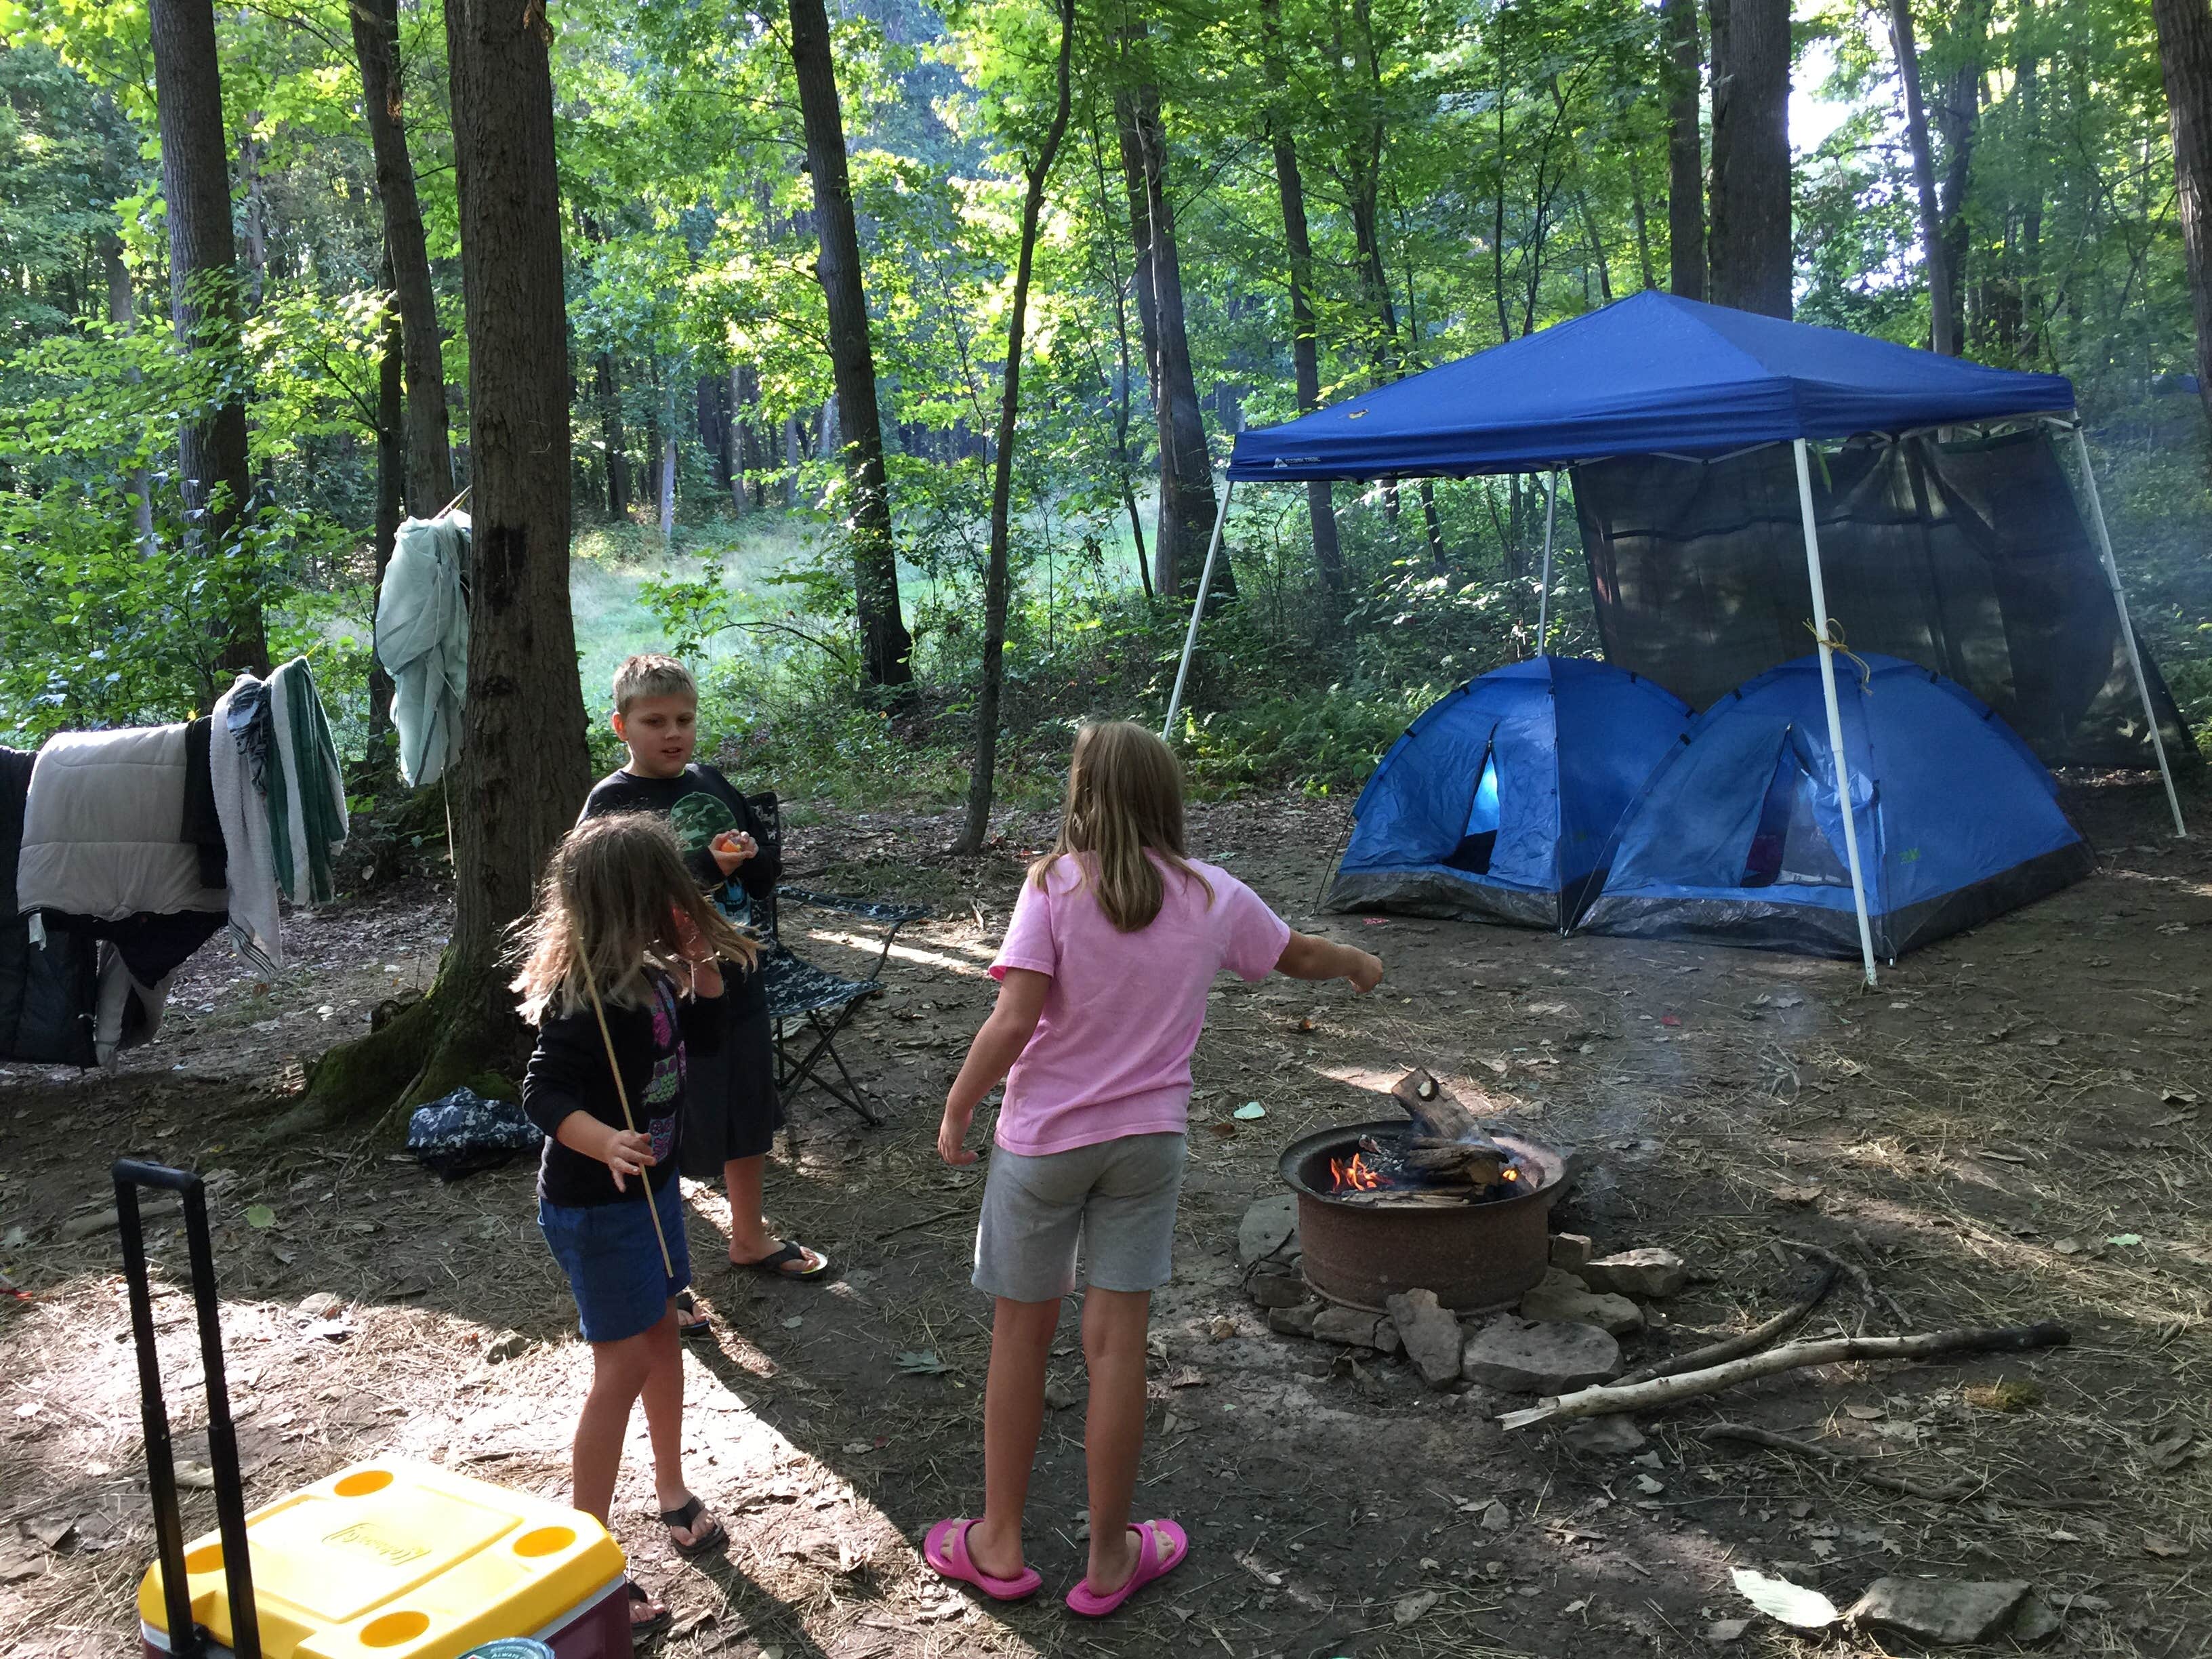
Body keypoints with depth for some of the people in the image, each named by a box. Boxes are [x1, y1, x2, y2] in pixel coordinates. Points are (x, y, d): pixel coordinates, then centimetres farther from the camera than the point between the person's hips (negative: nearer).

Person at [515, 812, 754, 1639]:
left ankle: (671, 1484, 42)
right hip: (595, 1205, -9)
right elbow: (545, 1092, -32)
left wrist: (699, 956, -3)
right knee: (623, 1366, -2)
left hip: (651, 1184, 9)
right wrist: (606, 1144, -49)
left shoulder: (652, 974, -2)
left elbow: (703, 1033, 11)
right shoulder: (584, 998, -27)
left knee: (661, 1334, 22)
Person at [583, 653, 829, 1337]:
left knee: (749, 1115, 20)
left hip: (736, 984, 7)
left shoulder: (711, 784, 6)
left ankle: (749, 1236, 42)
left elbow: (764, 876, 11)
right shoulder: (610, 803, -11)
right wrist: (707, 868, -27)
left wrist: (748, 858, -11)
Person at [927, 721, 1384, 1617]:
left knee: (1021, 1333, 13)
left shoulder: (1055, 885, -14)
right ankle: (1109, 1560, 23)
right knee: (1116, 1341, 9)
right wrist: (1360, 964, 36)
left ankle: (999, 1545, 26)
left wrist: (956, 1109, -6)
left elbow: (1013, 1021, -20)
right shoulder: (1213, 896, -3)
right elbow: (1300, 955, 15)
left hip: (1043, 1139, -2)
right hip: (1148, 1141, 2)